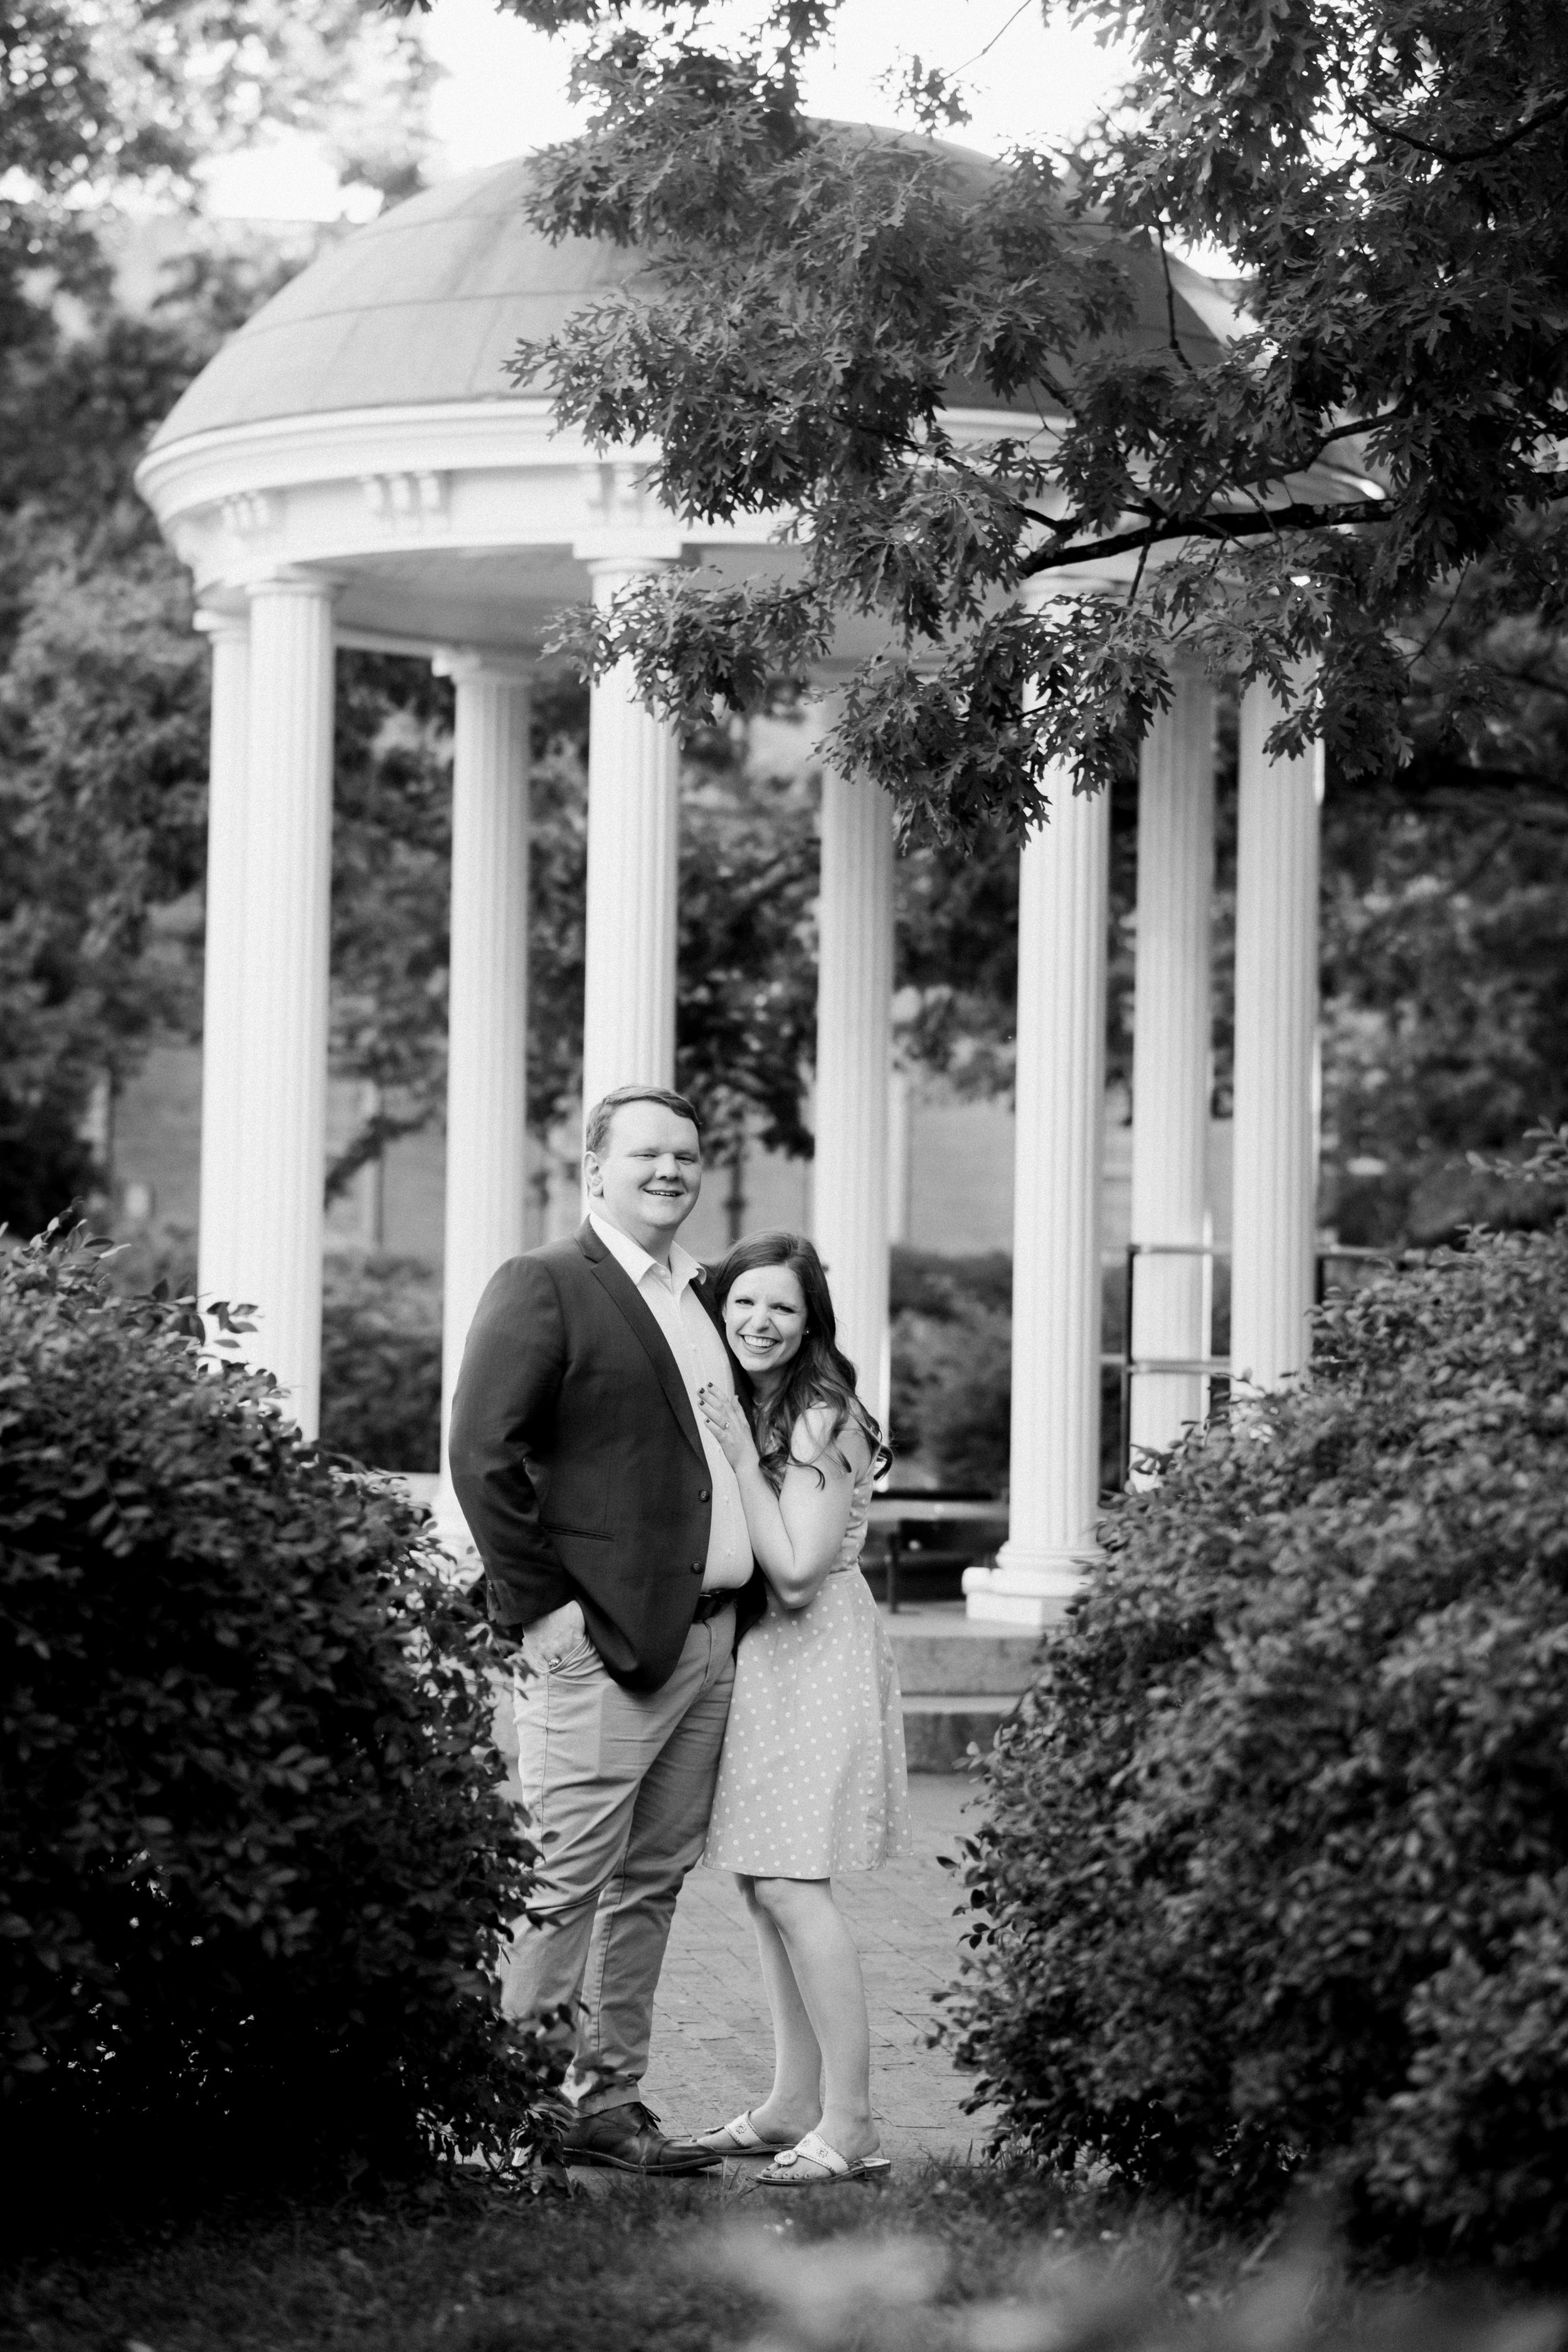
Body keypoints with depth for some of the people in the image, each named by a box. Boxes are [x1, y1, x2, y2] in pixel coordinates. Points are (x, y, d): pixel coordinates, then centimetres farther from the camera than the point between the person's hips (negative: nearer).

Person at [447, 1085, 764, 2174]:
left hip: (713, 1637, 8)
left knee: (653, 1882, 10)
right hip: (606, 1639, -8)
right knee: (567, 1879, -8)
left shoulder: (703, 1298, 19)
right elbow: (484, 1454, -12)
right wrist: (540, 1606, -15)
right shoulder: (543, 1288, -5)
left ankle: (606, 2100, 16)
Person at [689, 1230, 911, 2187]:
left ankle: (850, 2125, -12)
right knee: (767, 1884, 9)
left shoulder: (822, 1419, -14)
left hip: (814, 1662, -9)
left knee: (788, 1885, -13)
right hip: (757, 1653, 9)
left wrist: (740, 1455, -18)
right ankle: (795, 2104, 15)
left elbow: (795, 1570, -19)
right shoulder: (734, 1404, 12)